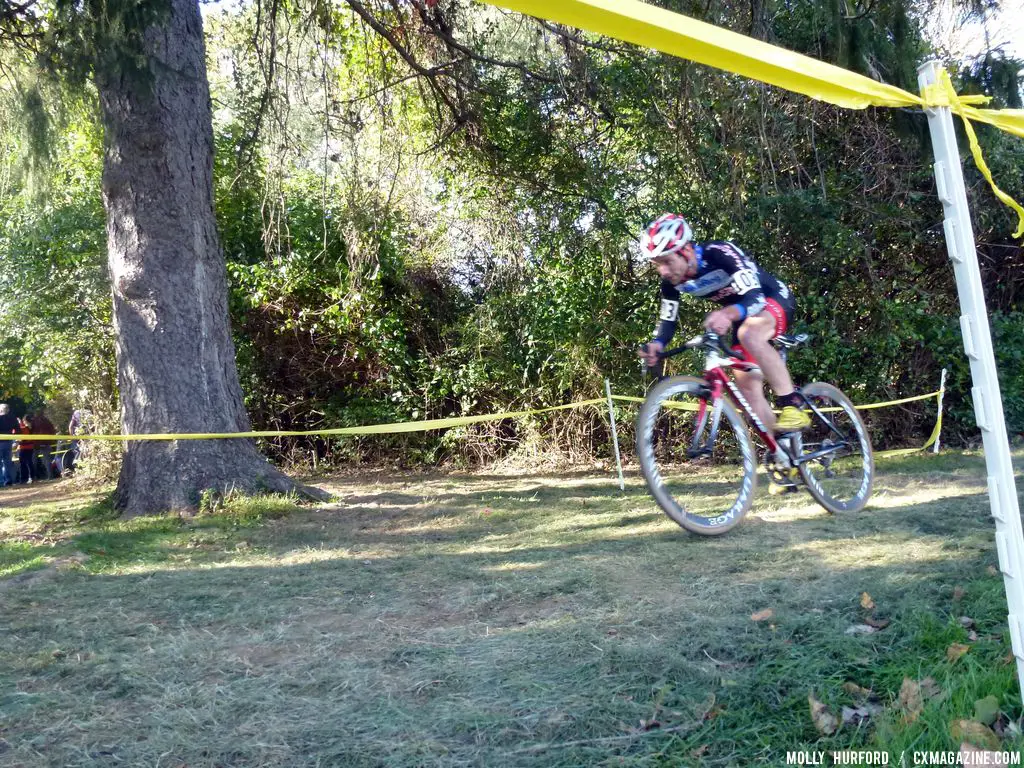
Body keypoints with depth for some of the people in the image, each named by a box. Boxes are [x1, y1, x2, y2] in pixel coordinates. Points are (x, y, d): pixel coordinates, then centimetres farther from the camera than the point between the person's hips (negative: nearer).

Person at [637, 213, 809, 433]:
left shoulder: (720, 253, -33)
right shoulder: (671, 280, -15)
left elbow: (755, 297, -41)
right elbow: (668, 321, -7)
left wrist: (728, 314, -63)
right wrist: (657, 344, -30)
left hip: (774, 298, -7)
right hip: (742, 316, 7)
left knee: (749, 334, -40)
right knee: (747, 387, -3)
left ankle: (793, 406, -30)